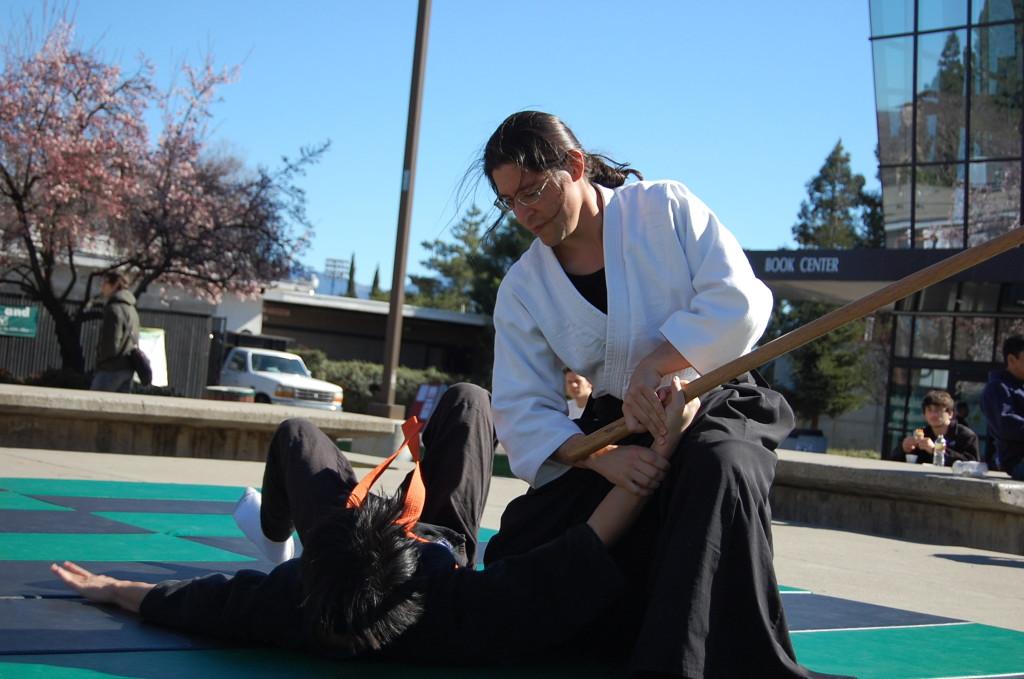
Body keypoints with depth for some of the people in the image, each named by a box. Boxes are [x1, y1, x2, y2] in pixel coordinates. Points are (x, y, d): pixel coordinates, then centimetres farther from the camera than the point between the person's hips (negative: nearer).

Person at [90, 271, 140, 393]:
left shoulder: (114, 308, -12)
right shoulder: (131, 309, 17)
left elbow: (111, 342, -18)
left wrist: (100, 359, -3)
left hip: (112, 368, -9)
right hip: (128, 367, 9)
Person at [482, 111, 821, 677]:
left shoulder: (665, 206, -5)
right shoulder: (522, 289, 2)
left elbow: (740, 300, -15)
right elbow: (522, 410, -5)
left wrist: (654, 364, -26)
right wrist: (601, 458, -24)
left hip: (714, 405, -4)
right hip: (613, 432, 4)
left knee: (719, 468, -41)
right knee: (512, 560, -12)